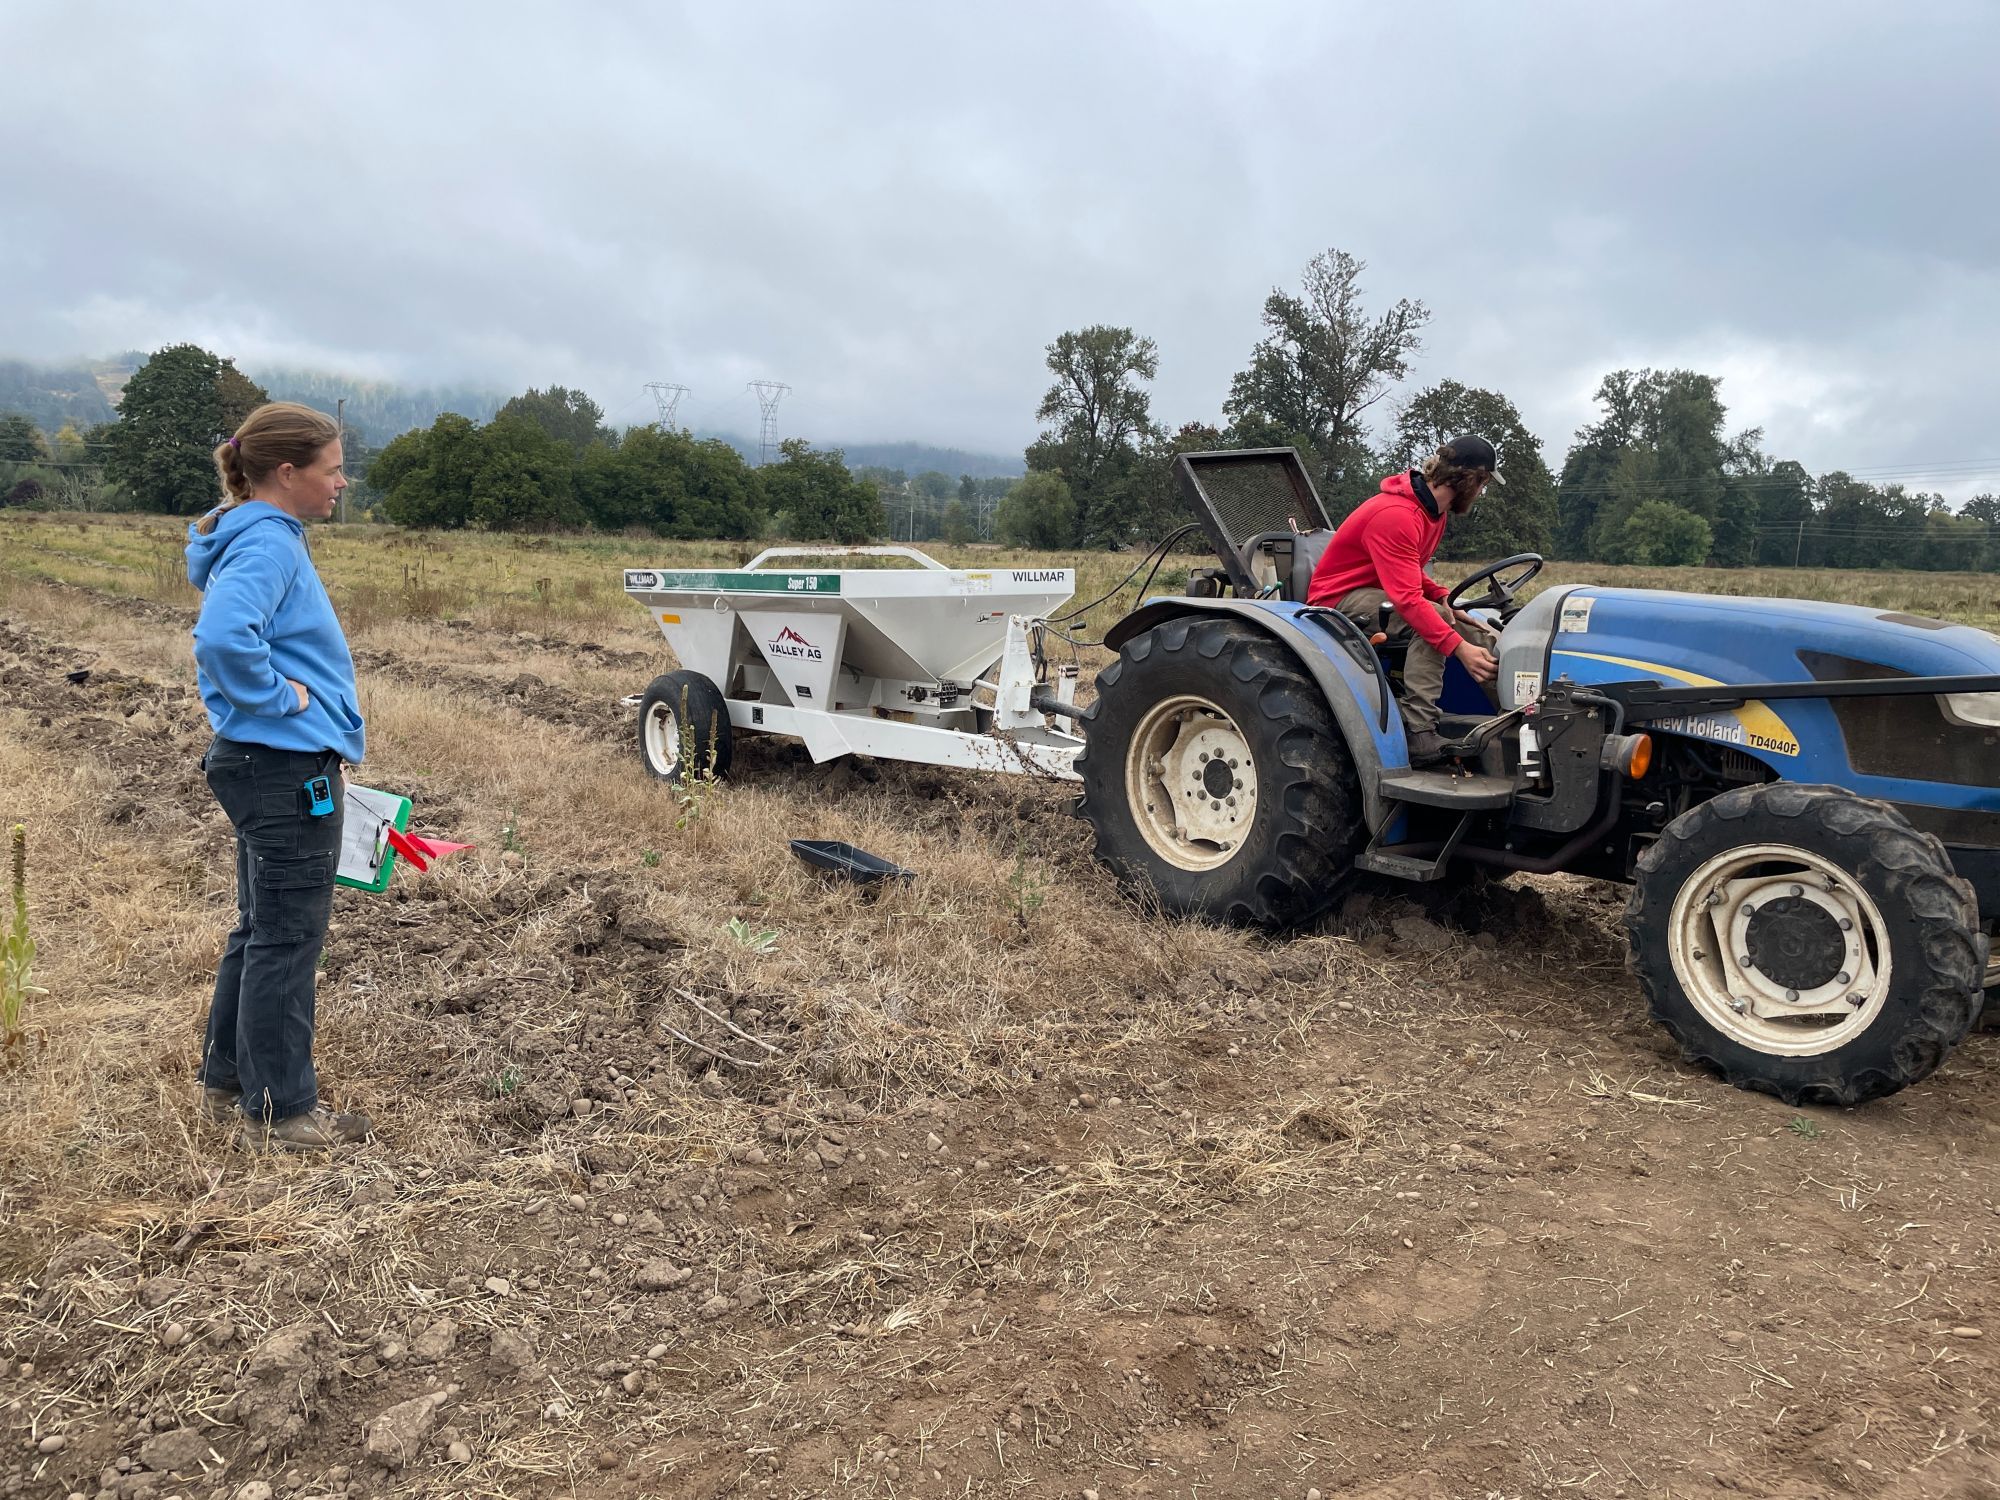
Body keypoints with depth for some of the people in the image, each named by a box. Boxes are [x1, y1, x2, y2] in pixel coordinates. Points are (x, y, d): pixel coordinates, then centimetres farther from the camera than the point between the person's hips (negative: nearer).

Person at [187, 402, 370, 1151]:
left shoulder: (268, 540, 13)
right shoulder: (267, 546, -18)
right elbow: (222, 639, -37)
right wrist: (279, 696, -20)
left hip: (270, 768, 10)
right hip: (288, 771, -10)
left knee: (260, 933, 20)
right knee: (287, 942, 1)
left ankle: (230, 1080, 33)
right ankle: (279, 1110, 13)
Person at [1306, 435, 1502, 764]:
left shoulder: (1435, 510, 6)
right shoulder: (1396, 515, -26)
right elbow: (1408, 598, -34)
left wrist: (1443, 598, -6)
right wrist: (1459, 647, -40)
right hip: (1340, 599, -10)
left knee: (1480, 638, -2)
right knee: (1430, 619, -32)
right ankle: (1419, 736, -35)